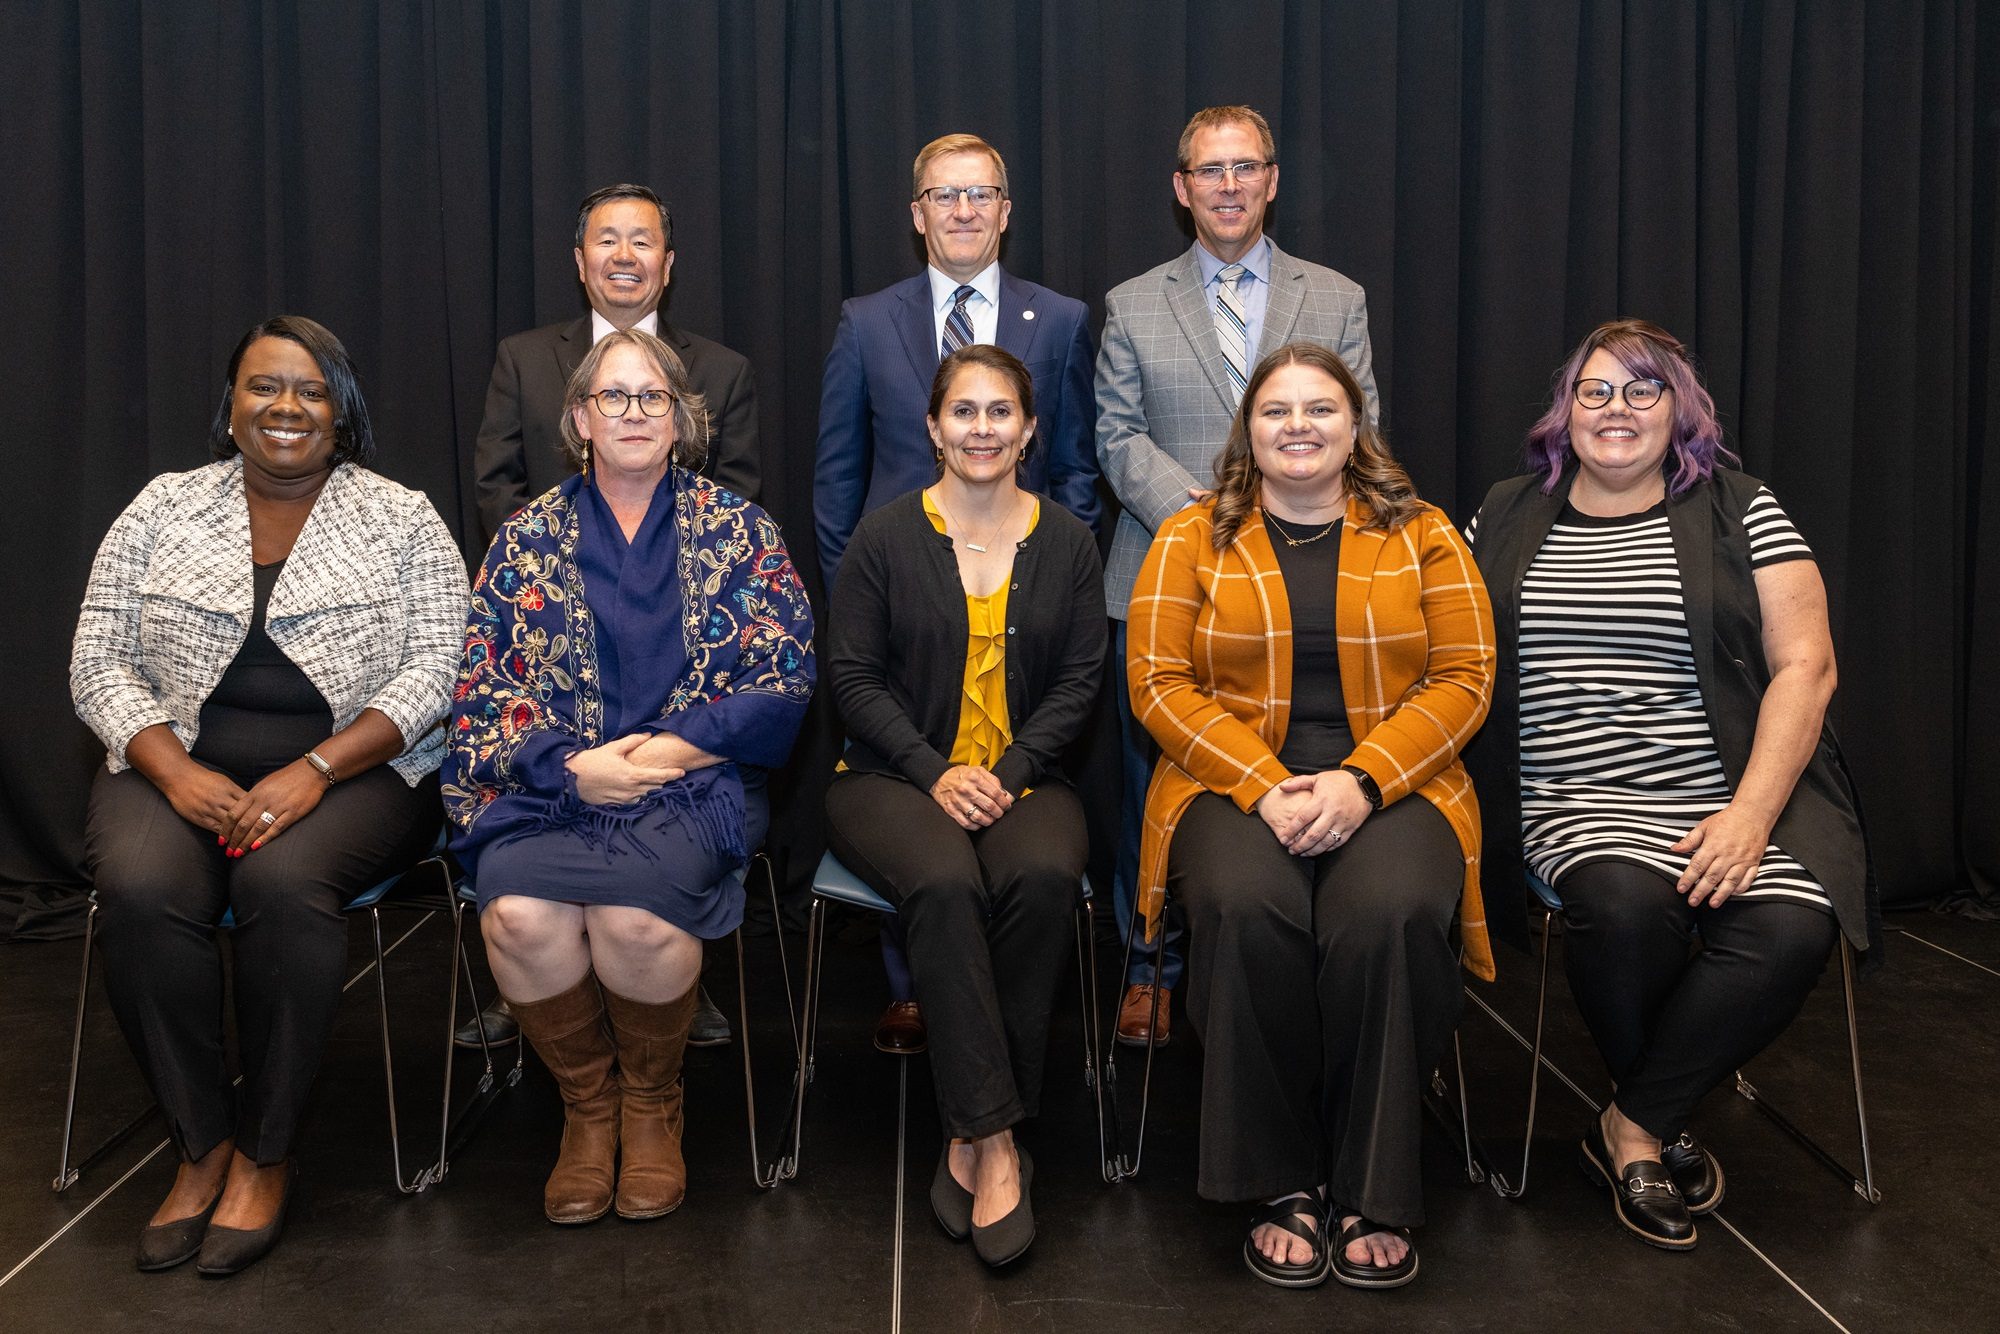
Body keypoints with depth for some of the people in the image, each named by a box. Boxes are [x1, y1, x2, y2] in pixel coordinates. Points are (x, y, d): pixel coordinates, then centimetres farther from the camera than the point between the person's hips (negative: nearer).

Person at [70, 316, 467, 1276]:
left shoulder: (401, 520, 3)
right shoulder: (162, 510, 10)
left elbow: (435, 670, -5)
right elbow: (101, 664, 6)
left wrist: (312, 771, -17)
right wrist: (178, 773, -12)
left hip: (353, 773, -2)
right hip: (181, 769, 2)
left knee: (283, 882, -33)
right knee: (142, 890, -29)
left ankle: (264, 1154, -14)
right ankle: (200, 1145, -10)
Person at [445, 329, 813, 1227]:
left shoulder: (737, 532, 9)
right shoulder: (526, 538, 13)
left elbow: (785, 680, 2)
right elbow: (482, 686, 6)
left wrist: (667, 752, -10)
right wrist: (574, 766, -11)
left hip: (692, 783, -1)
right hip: (554, 784, 2)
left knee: (635, 916, -32)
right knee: (520, 915, -29)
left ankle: (651, 1101, 0)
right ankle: (587, 1103, -1)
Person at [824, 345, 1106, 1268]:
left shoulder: (1066, 542, 9)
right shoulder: (885, 537, 4)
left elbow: (1079, 680, 5)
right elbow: (854, 675, 0)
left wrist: (1006, 772, -11)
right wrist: (935, 773, -13)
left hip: (1024, 776, 2)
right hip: (893, 777, -1)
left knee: (1044, 877, -32)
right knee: (945, 884, -34)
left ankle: (972, 1138, -21)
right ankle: (996, 1142, -28)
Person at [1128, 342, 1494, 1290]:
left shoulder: (1422, 537, 11)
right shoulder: (1192, 539, 10)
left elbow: (1462, 681, 3)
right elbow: (1160, 683, 1)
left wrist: (1360, 781, -13)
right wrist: (1266, 785, -13)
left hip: (1392, 787, 0)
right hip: (1235, 786, 0)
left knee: (1389, 913, -33)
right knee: (1246, 906, -33)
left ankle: (1373, 1194, -16)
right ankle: (1283, 1184, -16)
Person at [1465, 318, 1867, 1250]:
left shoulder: (1740, 512, 8)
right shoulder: (1507, 517, 14)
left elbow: (1804, 666, 1)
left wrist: (1750, 813, -11)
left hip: (1732, 800, 1)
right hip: (1573, 805, 0)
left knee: (1792, 928, -29)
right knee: (1626, 901, -33)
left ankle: (1631, 1128, -8)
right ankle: (1660, 1130, -6)